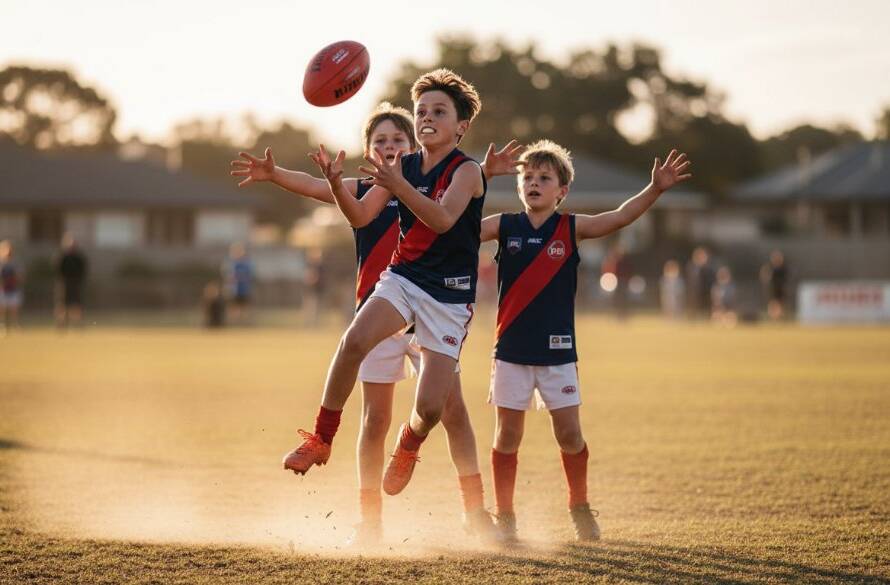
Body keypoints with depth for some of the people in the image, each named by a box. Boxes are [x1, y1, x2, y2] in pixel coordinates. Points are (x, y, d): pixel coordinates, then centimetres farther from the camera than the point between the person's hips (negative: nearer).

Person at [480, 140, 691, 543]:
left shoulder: (571, 229, 1)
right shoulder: (504, 226, 2)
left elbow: (620, 218, -11)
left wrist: (655, 189, -24)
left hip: (557, 351, 0)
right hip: (511, 350, 0)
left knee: (569, 434, 1)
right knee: (507, 435, 3)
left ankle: (580, 508, 22)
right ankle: (504, 516, 15)